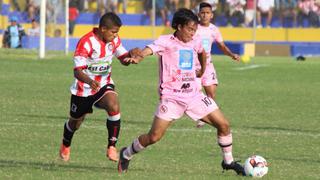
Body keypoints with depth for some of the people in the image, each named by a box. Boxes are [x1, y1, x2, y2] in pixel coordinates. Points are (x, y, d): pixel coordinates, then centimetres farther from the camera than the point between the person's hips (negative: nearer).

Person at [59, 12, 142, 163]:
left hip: (104, 85, 3)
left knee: (114, 106, -29)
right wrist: (89, 81, -52)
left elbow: (123, 60, 6)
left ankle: (112, 147, -22)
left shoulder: (114, 40, -7)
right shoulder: (86, 43, -26)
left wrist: (131, 54, -19)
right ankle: (65, 145, 50)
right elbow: (77, 71, -30)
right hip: (83, 89, -3)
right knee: (75, 122, 16)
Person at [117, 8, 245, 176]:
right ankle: (126, 154, 14)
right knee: (154, 137, -12)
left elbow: (202, 52, 35)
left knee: (223, 124, -2)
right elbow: (150, 49, -29)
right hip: (171, 97, -5)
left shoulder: (194, 43, 10)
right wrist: (138, 58, -49)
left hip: (194, 95, 5)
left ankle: (228, 161, 17)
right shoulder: (166, 41, -8)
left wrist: (202, 70, 42)